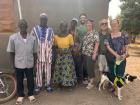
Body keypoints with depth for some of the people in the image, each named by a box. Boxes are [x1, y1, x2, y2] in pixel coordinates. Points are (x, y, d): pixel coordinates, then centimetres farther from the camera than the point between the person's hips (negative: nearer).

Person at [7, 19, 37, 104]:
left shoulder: (33, 38, -4)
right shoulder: (13, 38, -7)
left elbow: (35, 52, 3)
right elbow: (11, 52, -1)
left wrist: (35, 62, 5)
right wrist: (13, 63, -1)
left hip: (29, 64, 1)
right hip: (18, 64, -1)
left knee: (30, 79, 13)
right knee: (19, 80, 14)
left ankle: (31, 94, 34)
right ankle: (20, 95, 34)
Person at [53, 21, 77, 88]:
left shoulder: (70, 36, -7)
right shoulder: (56, 37, 0)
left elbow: (71, 46, -1)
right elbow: (56, 46, 10)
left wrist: (67, 50, -15)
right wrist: (58, 51, -6)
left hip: (68, 56, -2)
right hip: (59, 56, 2)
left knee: (68, 69, 1)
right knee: (59, 70, 7)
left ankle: (68, 83, 16)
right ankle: (60, 83, 21)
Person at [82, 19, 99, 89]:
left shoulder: (95, 33, -10)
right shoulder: (86, 33, 13)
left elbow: (97, 44, -15)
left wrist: (94, 53, -19)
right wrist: (82, 51, 12)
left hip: (91, 54, -7)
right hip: (85, 53, 8)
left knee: (90, 68, -1)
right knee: (86, 67, 14)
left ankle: (91, 83, 13)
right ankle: (89, 79, 31)